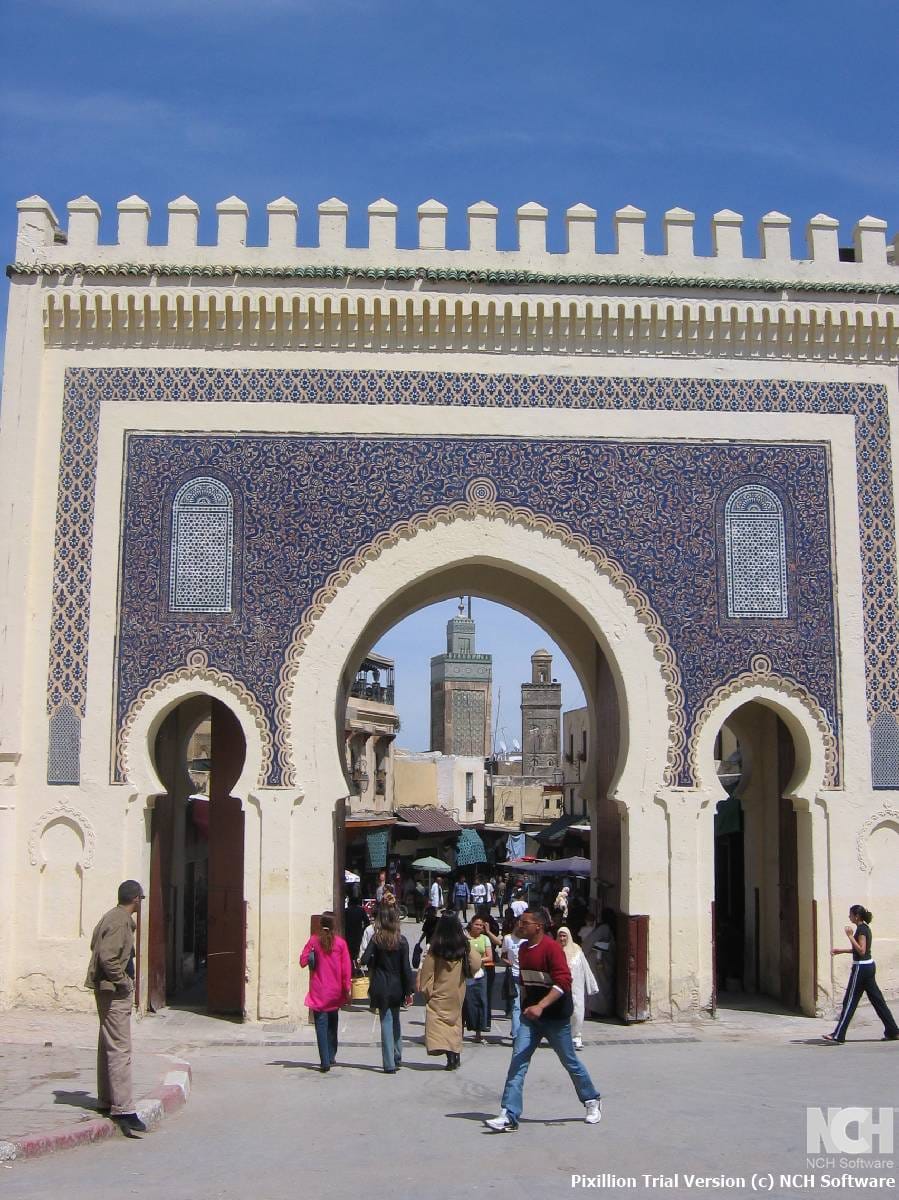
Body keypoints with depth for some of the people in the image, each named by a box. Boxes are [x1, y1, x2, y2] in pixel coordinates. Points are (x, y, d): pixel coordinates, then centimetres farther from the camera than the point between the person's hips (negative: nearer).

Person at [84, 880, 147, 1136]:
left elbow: (95, 943, 20)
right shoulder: (120, 922, -18)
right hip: (115, 991, -11)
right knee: (120, 1050, -11)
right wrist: (124, 982, -15)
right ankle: (123, 1109, -12)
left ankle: (106, 1101, 26)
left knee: (108, 1046, 17)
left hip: (107, 989, 11)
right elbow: (108, 958, -26)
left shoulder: (110, 917, 12)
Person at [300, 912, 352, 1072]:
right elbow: (346, 968, -5)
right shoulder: (340, 942, -5)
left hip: (319, 991, -2)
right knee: (332, 1024, 20)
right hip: (335, 992, 2)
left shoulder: (314, 940, -7)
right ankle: (331, 1056, 27)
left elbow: (303, 961, -7)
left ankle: (325, 1062, -7)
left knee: (321, 1025, 0)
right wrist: (346, 989, 3)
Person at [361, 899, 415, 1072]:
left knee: (386, 1022, 2)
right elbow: (406, 967, -6)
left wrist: (374, 961, 8)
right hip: (397, 987, 2)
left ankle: (390, 1065, 0)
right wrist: (409, 990, -1)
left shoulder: (376, 939, -9)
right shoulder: (402, 940, -6)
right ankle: (397, 1058, 25)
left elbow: (364, 960, -15)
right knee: (395, 1021, 20)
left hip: (381, 988, -2)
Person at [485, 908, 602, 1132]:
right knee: (518, 1061, -6)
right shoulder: (523, 949, 7)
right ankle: (509, 1117, -8)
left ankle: (592, 1101, 33)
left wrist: (540, 1006, -34)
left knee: (569, 1061, 9)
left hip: (555, 1016, -7)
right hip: (531, 1015, 7)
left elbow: (563, 982, -26)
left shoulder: (552, 948, -18)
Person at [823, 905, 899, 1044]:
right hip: (869, 966, 10)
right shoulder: (865, 928, 13)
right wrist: (840, 950, 20)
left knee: (850, 1002, -6)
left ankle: (838, 1036, -3)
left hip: (861, 968, -10)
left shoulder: (861, 929, -16)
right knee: (877, 1000, 13)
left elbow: (861, 951, -22)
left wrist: (850, 936, -21)